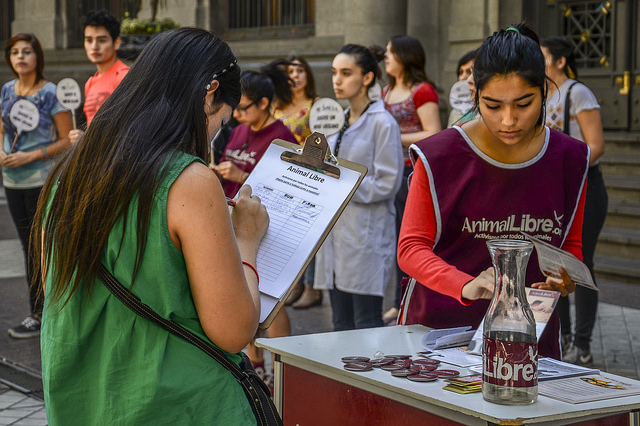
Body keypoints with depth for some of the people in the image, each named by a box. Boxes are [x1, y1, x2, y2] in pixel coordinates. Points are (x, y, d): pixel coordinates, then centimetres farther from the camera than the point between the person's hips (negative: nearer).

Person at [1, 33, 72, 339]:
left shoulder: (51, 93, -9)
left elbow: (67, 140, -9)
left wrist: (31, 156, -17)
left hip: (42, 182, -6)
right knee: (28, 246, 12)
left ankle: (39, 314, 9)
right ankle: (41, 309, 23)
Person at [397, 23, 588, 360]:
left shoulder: (569, 159, 1)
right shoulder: (440, 157, -9)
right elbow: (411, 248, -10)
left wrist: (566, 278, -9)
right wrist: (466, 286, -27)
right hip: (442, 327, -2)